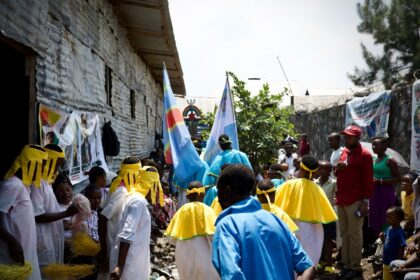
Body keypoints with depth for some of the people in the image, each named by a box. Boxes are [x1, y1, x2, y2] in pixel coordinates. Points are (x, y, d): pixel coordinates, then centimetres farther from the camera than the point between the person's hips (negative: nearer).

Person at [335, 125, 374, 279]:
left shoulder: (364, 154, -6)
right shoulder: (344, 152, 15)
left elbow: (368, 180, -9)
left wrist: (366, 201, -13)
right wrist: (338, 169, 1)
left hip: (355, 201, -7)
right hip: (341, 200, 7)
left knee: (354, 234, -1)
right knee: (344, 233, 9)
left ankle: (355, 267, 7)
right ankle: (346, 264, 17)